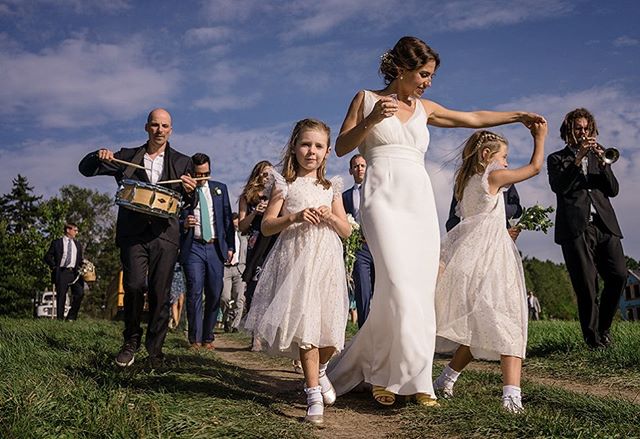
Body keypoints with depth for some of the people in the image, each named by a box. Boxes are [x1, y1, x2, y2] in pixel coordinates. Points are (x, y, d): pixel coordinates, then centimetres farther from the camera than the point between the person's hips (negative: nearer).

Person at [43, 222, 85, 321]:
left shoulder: (78, 245, 21)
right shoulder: (57, 243, 7)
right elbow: (48, 257, 6)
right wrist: (54, 267, -4)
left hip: (74, 272, 4)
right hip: (61, 272, -4)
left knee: (80, 292, -11)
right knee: (61, 295, -3)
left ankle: (71, 317, -1)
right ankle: (60, 318, 3)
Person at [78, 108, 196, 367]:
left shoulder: (182, 163, 15)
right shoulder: (127, 157, 15)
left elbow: (191, 204, 12)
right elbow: (85, 169, 14)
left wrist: (190, 191, -12)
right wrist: (99, 157, -8)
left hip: (165, 234, 0)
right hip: (133, 233, 0)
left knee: (160, 294, -1)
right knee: (134, 285, -15)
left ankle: (155, 349, 13)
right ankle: (131, 341, 7)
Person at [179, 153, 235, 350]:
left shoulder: (220, 189, 11)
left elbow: (228, 219, 12)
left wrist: (230, 246, 6)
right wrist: (184, 224, -16)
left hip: (216, 247, 3)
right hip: (193, 247, -3)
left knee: (214, 294, 4)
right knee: (194, 292, -10)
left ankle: (207, 338, 16)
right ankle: (195, 338, 0)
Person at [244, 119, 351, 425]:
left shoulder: (331, 188, 15)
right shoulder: (285, 185, 7)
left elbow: (347, 231, 14)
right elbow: (266, 227, 1)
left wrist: (331, 217, -6)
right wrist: (294, 217, -14)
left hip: (326, 262, 3)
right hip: (296, 260, -3)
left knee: (330, 330, 2)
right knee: (305, 324, -10)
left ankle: (319, 370, 34)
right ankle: (313, 393, 2)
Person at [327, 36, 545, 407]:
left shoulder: (424, 108, 20)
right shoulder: (367, 98, 9)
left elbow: (473, 118, 28)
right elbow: (341, 147, 5)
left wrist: (519, 115, 30)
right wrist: (371, 120, -9)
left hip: (421, 201, 5)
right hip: (384, 197, -5)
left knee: (422, 290, -2)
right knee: (399, 286, -19)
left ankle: (415, 380, 7)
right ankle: (382, 373, -3)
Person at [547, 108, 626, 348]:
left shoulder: (597, 156, 25)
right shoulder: (557, 159, 14)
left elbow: (613, 190, 13)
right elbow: (559, 187, -5)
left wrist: (603, 161, -2)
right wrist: (578, 158, -10)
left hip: (605, 225, 4)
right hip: (576, 227, -3)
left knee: (619, 275, -10)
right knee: (586, 285, -7)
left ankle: (603, 327, 10)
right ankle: (592, 337, 4)